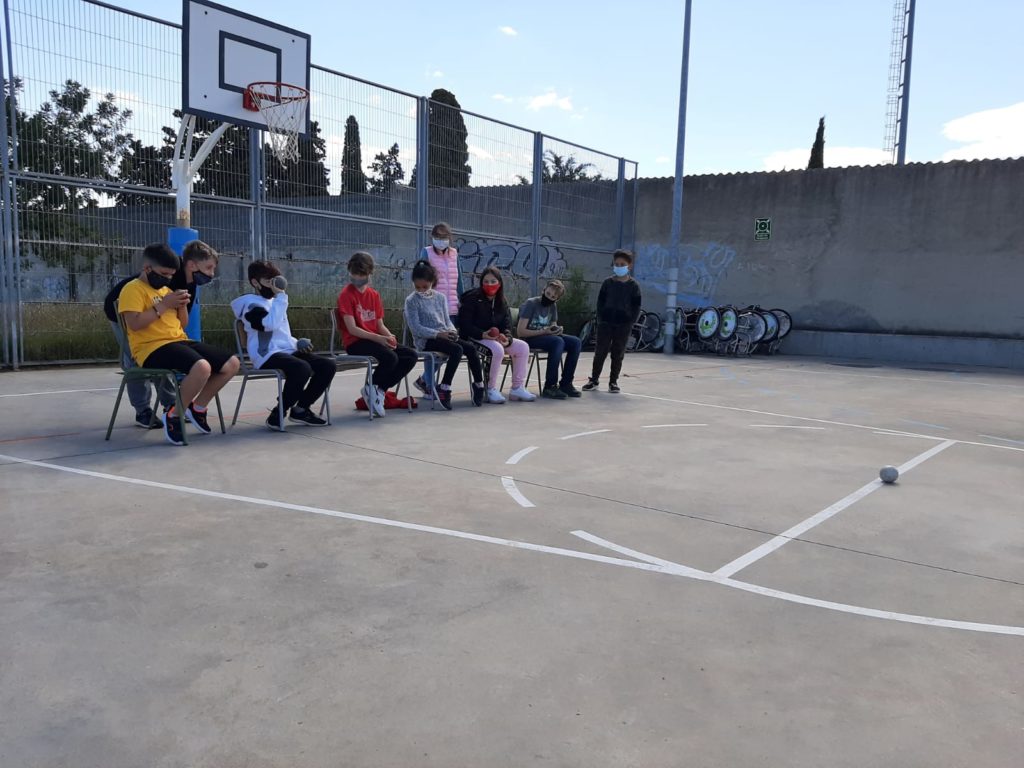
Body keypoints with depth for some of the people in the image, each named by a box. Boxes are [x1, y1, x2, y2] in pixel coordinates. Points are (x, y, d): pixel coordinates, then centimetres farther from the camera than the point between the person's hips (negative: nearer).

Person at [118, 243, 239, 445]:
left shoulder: (166, 289, 23)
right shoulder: (133, 289, -2)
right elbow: (134, 324, -18)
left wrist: (182, 306, 5)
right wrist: (163, 305, -15)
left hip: (180, 342, 9)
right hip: (153, 348, -8)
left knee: (232, 363, -4)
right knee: (202, 367, -36)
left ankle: (198, 407, 12)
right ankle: (174, 415, -12)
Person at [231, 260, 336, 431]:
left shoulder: (274, 302, 27)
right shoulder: (251, 303, -3)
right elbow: (270, 324, -22)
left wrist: (296, 343, 12)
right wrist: (281, 296, -16)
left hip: (288, 351, 9)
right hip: (268, 355, -9)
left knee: (328, 366, -7)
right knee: (302, 368, -36)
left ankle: (300, 409, 3)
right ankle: (277, 414, -20)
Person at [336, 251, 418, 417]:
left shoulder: (374, 295, 13)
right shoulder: (346, 294, -7)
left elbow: (380, 325, 12)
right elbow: (352, 329, -15)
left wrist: (389, 336, -11)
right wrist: (378, 338, -24)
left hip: (376, 339, 7)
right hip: (355, 342, -7)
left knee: (411, 356, -8)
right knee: (390, 357, -31)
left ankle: (378, 390, -5)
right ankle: (371, 388, -5)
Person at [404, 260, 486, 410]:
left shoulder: (440, 298, 15)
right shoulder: (411, 301, -2)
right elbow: (416, 328, -10)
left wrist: (452, 331, -8)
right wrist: (438, 334, -21)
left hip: (444, 336, 6)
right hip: (425, 341, -6)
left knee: (471, 347, -18)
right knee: (457, 349, -30)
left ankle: (479, 385, -9)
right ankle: (444, 390, -30)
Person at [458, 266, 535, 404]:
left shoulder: (501, 302, 11)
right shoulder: (472, 298, -9)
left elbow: (507, 325, 7)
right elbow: (464, 325, -15)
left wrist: (506, 338, -16)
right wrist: (483, 334, -28)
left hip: (497, 338, 7)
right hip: (474, 339, -7)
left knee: (522, 347, -10)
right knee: (497, 349, -35)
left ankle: (517, 388, -4)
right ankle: (490, 390, -22)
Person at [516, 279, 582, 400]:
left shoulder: (553, 306, 10)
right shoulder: (531, 303, -12)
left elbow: (553, 326, 16)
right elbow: (520, 332, -18)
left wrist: (557, 330, -9)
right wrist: (544, 331, -25)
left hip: (545, 336, 7)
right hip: (529, 339, -7)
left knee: (575, 342, -15)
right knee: (558, 341, -34)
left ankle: (565, 384, -12)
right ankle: (550, 386, -32)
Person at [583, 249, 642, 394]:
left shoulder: (633, 285, 1)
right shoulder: (607, 283, 4)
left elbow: (636, 307, 1)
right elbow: (600, 302, 6)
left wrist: (630, 323, -7)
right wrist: (600, 319, -3)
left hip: (623, 325, -1)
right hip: (606, 323, 1)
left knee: (618, 354, 5)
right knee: (600, 352, 3)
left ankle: (613, 381, 14)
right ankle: (594, 379, 12)